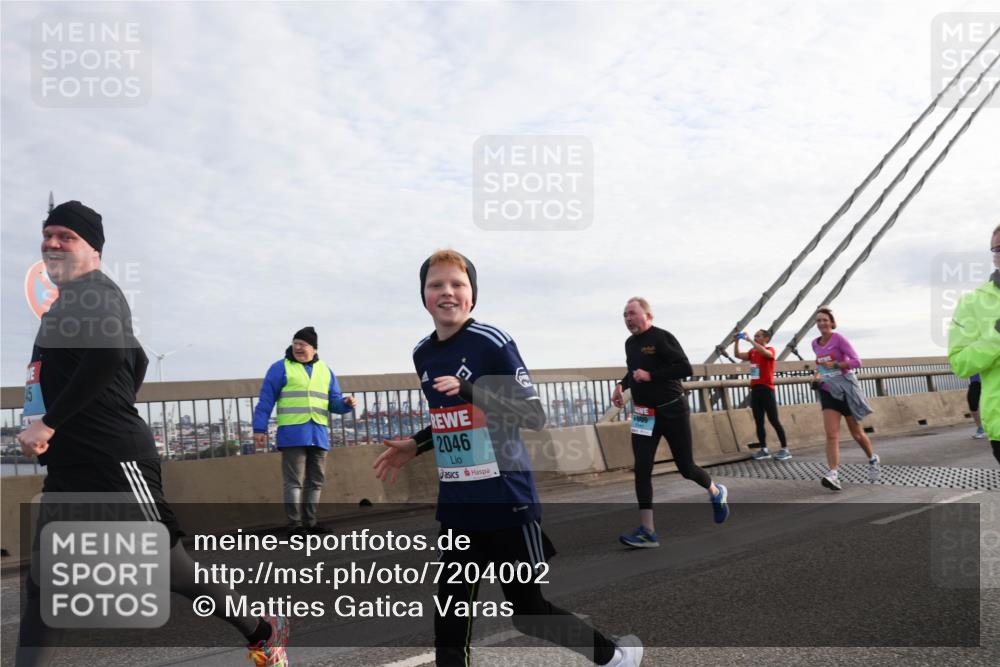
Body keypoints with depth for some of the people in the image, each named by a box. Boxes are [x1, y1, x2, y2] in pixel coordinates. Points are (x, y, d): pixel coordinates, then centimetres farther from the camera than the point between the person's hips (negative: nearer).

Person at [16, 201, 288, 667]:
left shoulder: (93, 292, -9)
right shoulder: (71, 302, 20)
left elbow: (108, 356, -27)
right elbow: (137, 360, 29)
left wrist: (49, 421, -23)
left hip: (114, 461, -10)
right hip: (68, 469, 10)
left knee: (168, 565, -3)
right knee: (44, 588, 7)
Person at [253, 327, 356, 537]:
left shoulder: (325, 370, 16)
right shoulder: (280, 368, 2)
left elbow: (334, 402, 15)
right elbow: (266, 401, -1)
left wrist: (346, 403, -7)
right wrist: (260, 429, -7)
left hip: (318, 435, 5)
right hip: (292, 434, -5)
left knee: (316, 480, 9)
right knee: (294, 481, -4)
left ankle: (309, 521, 18)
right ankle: (294, 524, 1)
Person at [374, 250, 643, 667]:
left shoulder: (492, 342, -12)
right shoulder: (423, 355, 8)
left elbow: (534, 415, -17)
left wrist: (471, 389, -28)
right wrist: (415, 446, 10)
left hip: (507, 503, -6)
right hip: (456, 510, 6)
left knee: (529, 614, 6)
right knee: (449, 626, 6)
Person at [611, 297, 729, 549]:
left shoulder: (662, 338, -15)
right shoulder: (630, 343, 7)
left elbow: (685, 368, -22)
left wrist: (650, 375, -25)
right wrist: (621, 385, 7)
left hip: (672, 411, -6)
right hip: (643, 415, 6)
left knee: (686, 467, 6)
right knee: (642, 469, -6)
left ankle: (716, 492, 39)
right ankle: (647, 531, -5)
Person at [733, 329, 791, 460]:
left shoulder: (770, 350, -6)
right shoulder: (752, 352, 13)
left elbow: (764, 352, -28)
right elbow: (738, 355, 9)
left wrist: (750, 340, -28)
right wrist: (737, 341, -4)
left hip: (766, 389, -7)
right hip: (755, 390, 7)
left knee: (774, 420, -5)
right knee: (758, 422, 6)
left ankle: (785, 449, 1)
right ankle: (764, 450, 11)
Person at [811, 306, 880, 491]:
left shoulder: (839, 339, -10)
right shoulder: (815, 343, 8)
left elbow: (856, 361, -16)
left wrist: (835, 365, -22)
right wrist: (818, 374, 6)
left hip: (846, 389, -4)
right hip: (828, 392, 4)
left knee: (856, 433, 9)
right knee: (831, 435, -12)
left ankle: (873, 460, 37)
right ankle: (833, 474, -22)